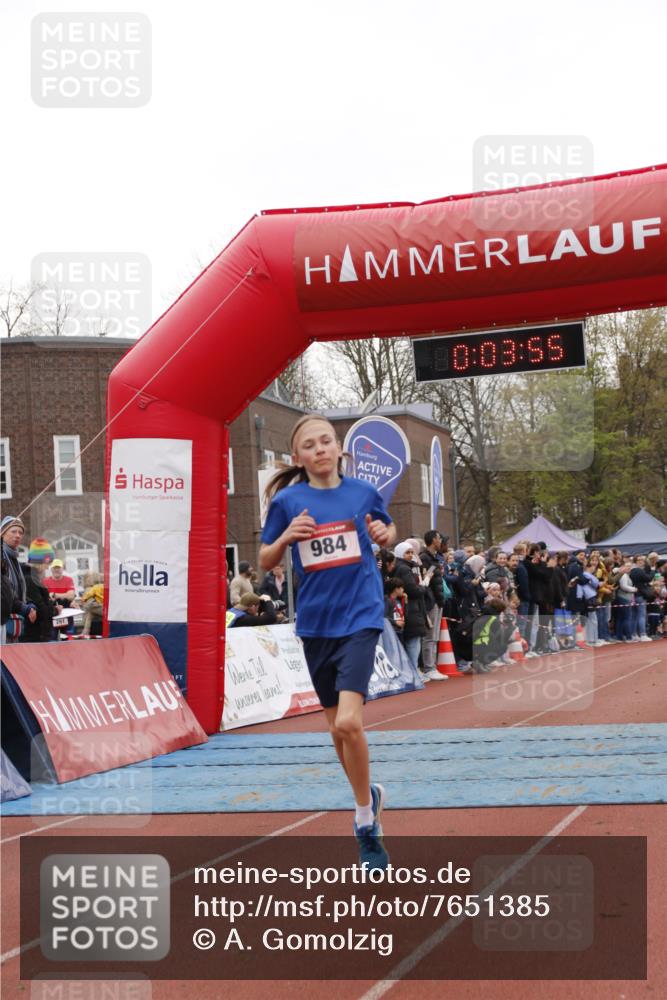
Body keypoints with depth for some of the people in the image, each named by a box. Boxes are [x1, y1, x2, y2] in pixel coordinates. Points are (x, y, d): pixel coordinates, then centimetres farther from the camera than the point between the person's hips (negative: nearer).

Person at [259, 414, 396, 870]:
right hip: (315, 623, 3)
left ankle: (366, 821, -1)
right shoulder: (287, 501, -1)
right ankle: (369, 795, 38)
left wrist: (384, 534, -6)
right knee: (336, 727, 13)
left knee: (349, 722, -18)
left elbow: (389, 532, 17)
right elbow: (265, 561, 6)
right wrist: (286, 537, -14)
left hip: (360, 618, -3)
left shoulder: (364, 493, -1)